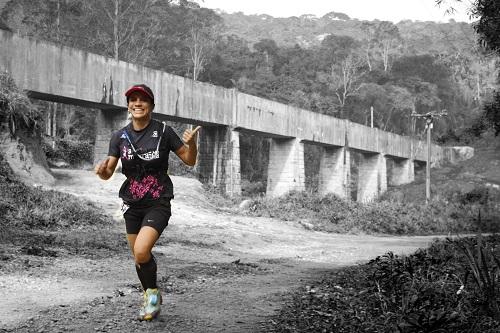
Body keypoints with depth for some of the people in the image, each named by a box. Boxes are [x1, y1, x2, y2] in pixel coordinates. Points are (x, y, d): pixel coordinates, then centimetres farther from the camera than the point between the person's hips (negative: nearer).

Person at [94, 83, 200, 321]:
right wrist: (101, 169, -23)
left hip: (158, 204, -4)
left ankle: (153, 291, 5)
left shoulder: (164, 132, -9)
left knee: (141, 252, -22)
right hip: (132, 205, 4)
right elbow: (108, 174, 0)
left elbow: (190, 161, -1)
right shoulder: (119, 137, 0)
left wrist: (191, 143, -21)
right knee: (138, 256, 13)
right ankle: (150, 299, 37)